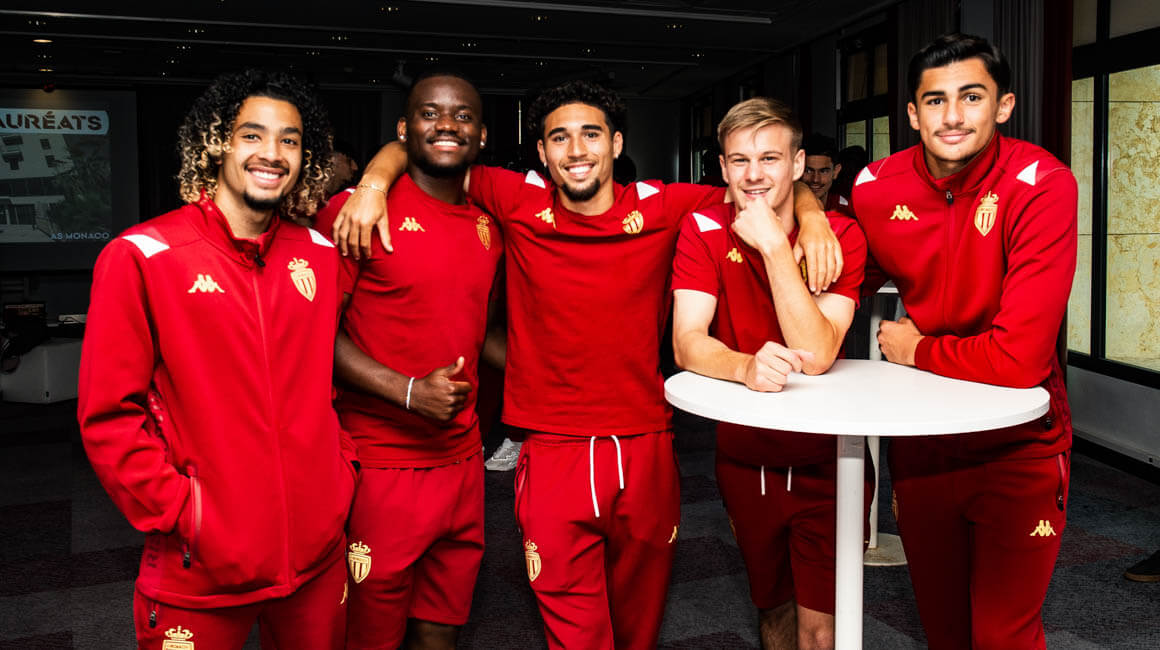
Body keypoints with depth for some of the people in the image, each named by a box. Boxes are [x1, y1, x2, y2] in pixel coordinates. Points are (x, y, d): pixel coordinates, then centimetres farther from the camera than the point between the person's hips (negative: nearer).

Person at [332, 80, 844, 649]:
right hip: (553, 453, -1)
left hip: (645, 450, 2)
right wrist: (374, 181, -11)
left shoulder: (660, 207, -2)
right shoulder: (520, 203, -2)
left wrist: (811, 216, -10)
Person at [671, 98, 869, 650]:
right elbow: (687, 344, -19)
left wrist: (774, 245, -28)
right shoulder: (704, 231, -8)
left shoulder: (840, 236, -12)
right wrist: (746, 366, -40)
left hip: (825, 461, -2)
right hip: (745, 460, 2)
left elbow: (817, 356, -23)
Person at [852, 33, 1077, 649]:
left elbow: (1019, 357, -27)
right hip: (921, 442, 4)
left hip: (1018, 447, -4)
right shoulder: (876, 188, -8)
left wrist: (915, 349, -12)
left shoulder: (1042, 184, -21)